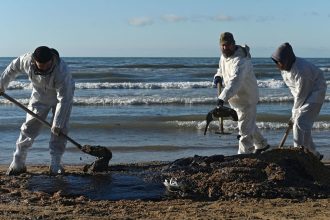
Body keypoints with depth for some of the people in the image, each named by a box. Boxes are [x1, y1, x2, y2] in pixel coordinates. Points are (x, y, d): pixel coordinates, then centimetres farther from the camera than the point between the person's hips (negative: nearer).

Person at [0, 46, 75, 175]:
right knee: (29, 128, 0)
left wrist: (57, 124, -37)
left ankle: (55, 165, -3)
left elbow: (63, 99, -38)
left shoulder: (62, 71, -41)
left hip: (63, 94, -3)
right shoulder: (27, 60, -29)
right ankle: (18, 164, 8)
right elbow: (12, 68, -5)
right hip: (39, 96, 3)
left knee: (59, 131, -12)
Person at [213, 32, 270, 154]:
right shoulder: (224, 56, 0)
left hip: (246, 99, -10)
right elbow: (222, 69, 22)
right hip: (235, 98, 10)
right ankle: (262, 144, 44)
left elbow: (235, 81, -46)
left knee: (245, 128, -6)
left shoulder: (240, 60, -31)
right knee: (249, 124, 25)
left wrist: (223, 97, -59)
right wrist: (218, 76, -3)